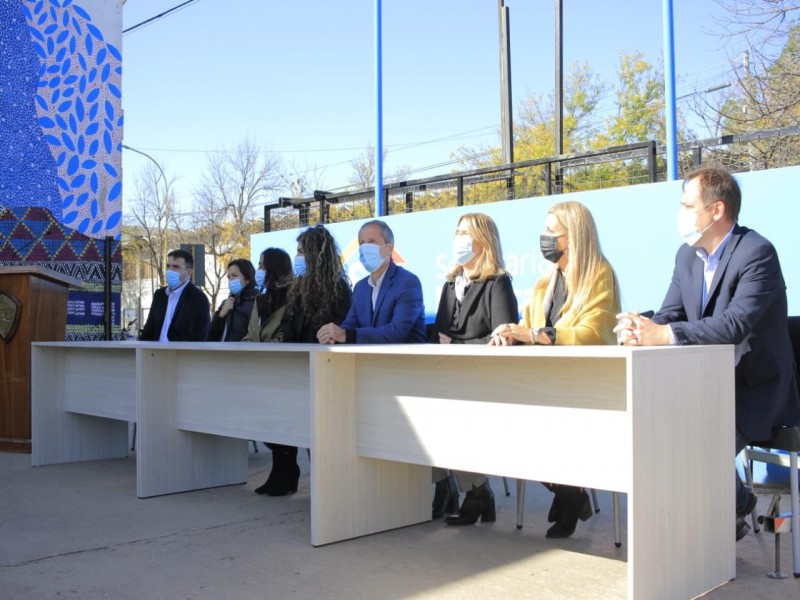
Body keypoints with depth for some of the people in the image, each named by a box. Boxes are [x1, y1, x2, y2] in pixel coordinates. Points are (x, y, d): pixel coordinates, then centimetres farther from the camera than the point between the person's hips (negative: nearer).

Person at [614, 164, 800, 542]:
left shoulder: (757, 254, -18)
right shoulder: (688, 255, 7)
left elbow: (735, 325, -32)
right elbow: (669, 315, 1)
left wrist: (663, 335, -40)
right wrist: (642, 331, -23)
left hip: (755, 391, -7)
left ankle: (733, 505, 9)